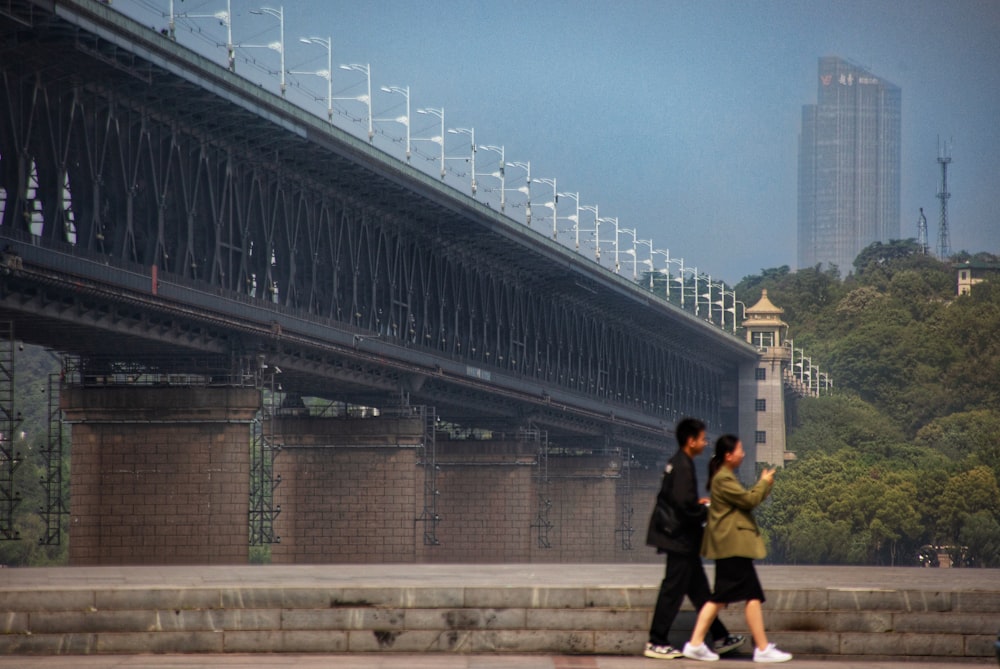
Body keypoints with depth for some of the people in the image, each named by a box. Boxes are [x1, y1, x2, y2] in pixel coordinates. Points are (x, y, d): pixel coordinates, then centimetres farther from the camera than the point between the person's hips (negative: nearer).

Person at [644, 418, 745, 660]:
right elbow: (685, 505, -26)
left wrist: (698, 504, 12)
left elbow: (668, 498, 18)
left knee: (698, 588, 14)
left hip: (678, 538, 10)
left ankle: (720, 638, 22)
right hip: (681, 538, -10)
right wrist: (707, 512, -10)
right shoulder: (683, 466, -19)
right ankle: (656, 643, 0)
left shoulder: (676, 463, 12)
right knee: (673, 589, -4)